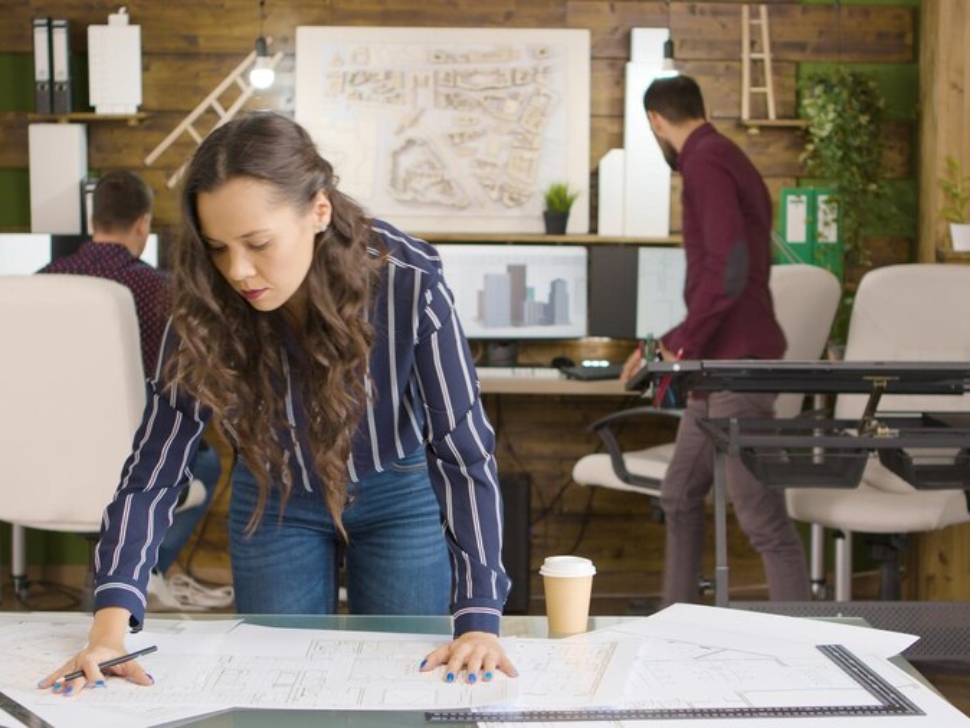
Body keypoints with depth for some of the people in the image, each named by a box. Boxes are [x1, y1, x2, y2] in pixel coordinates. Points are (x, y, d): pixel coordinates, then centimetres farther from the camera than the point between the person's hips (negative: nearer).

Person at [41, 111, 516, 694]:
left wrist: (479, 619, -38)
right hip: (275, 503, 2)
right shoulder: (207, 307, -26)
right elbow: (158, 460, -24)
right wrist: (112, 619, -36)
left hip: (400, 497, -1)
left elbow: (464, 450, -31)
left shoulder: (409, 284, -32)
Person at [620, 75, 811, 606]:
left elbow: (727, 269, -24)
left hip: (737, 365, -10)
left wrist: (682, 344, -13)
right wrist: (669, 345, 27)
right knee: (679, 499, 18)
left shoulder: (705, 163, -11)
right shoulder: (729, 162, 19)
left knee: (763, 521, -10)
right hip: (717, 366, 10)